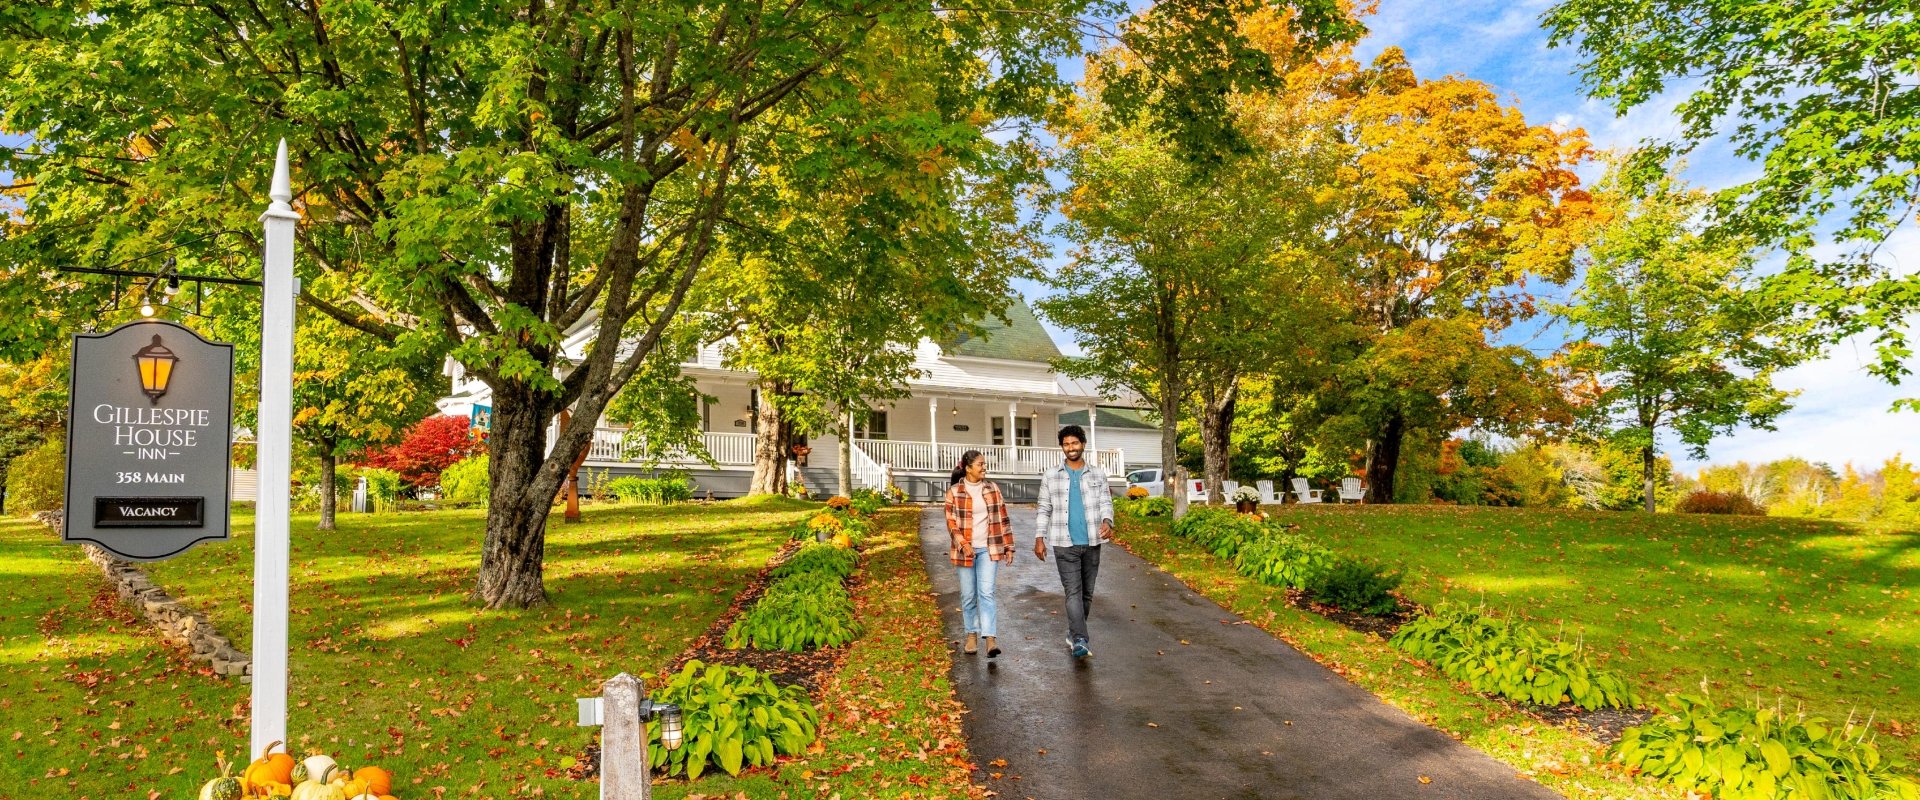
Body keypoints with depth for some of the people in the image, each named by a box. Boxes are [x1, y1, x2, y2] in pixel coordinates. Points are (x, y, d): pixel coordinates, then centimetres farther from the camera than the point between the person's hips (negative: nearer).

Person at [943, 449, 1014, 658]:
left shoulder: (992, 488, 5)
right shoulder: (954, 491, -3)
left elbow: (1003, 519, 9)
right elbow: (951, 522, -4)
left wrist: (1008, 546, 7)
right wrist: (963, 544, -16)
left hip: (988, 549, 1)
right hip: (965, 550, 0)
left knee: (986, 592, -10)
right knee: (968, 595, 9)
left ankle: (991, 637, -14)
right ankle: (972, 635, 23)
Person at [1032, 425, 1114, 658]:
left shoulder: (1098, 474, 8)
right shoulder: (1050, 477, 5)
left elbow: (1106, 503, 3)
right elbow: (1044, 509, 6)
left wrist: (1107, 521, -18)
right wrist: (1039, 538, -2)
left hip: (1092, 543, 2)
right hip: (1065, 543, -2)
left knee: (1087, 593, 9)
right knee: (1073, 592, -10)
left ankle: (1073, 635, 24)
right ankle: (1079, 640, -15)